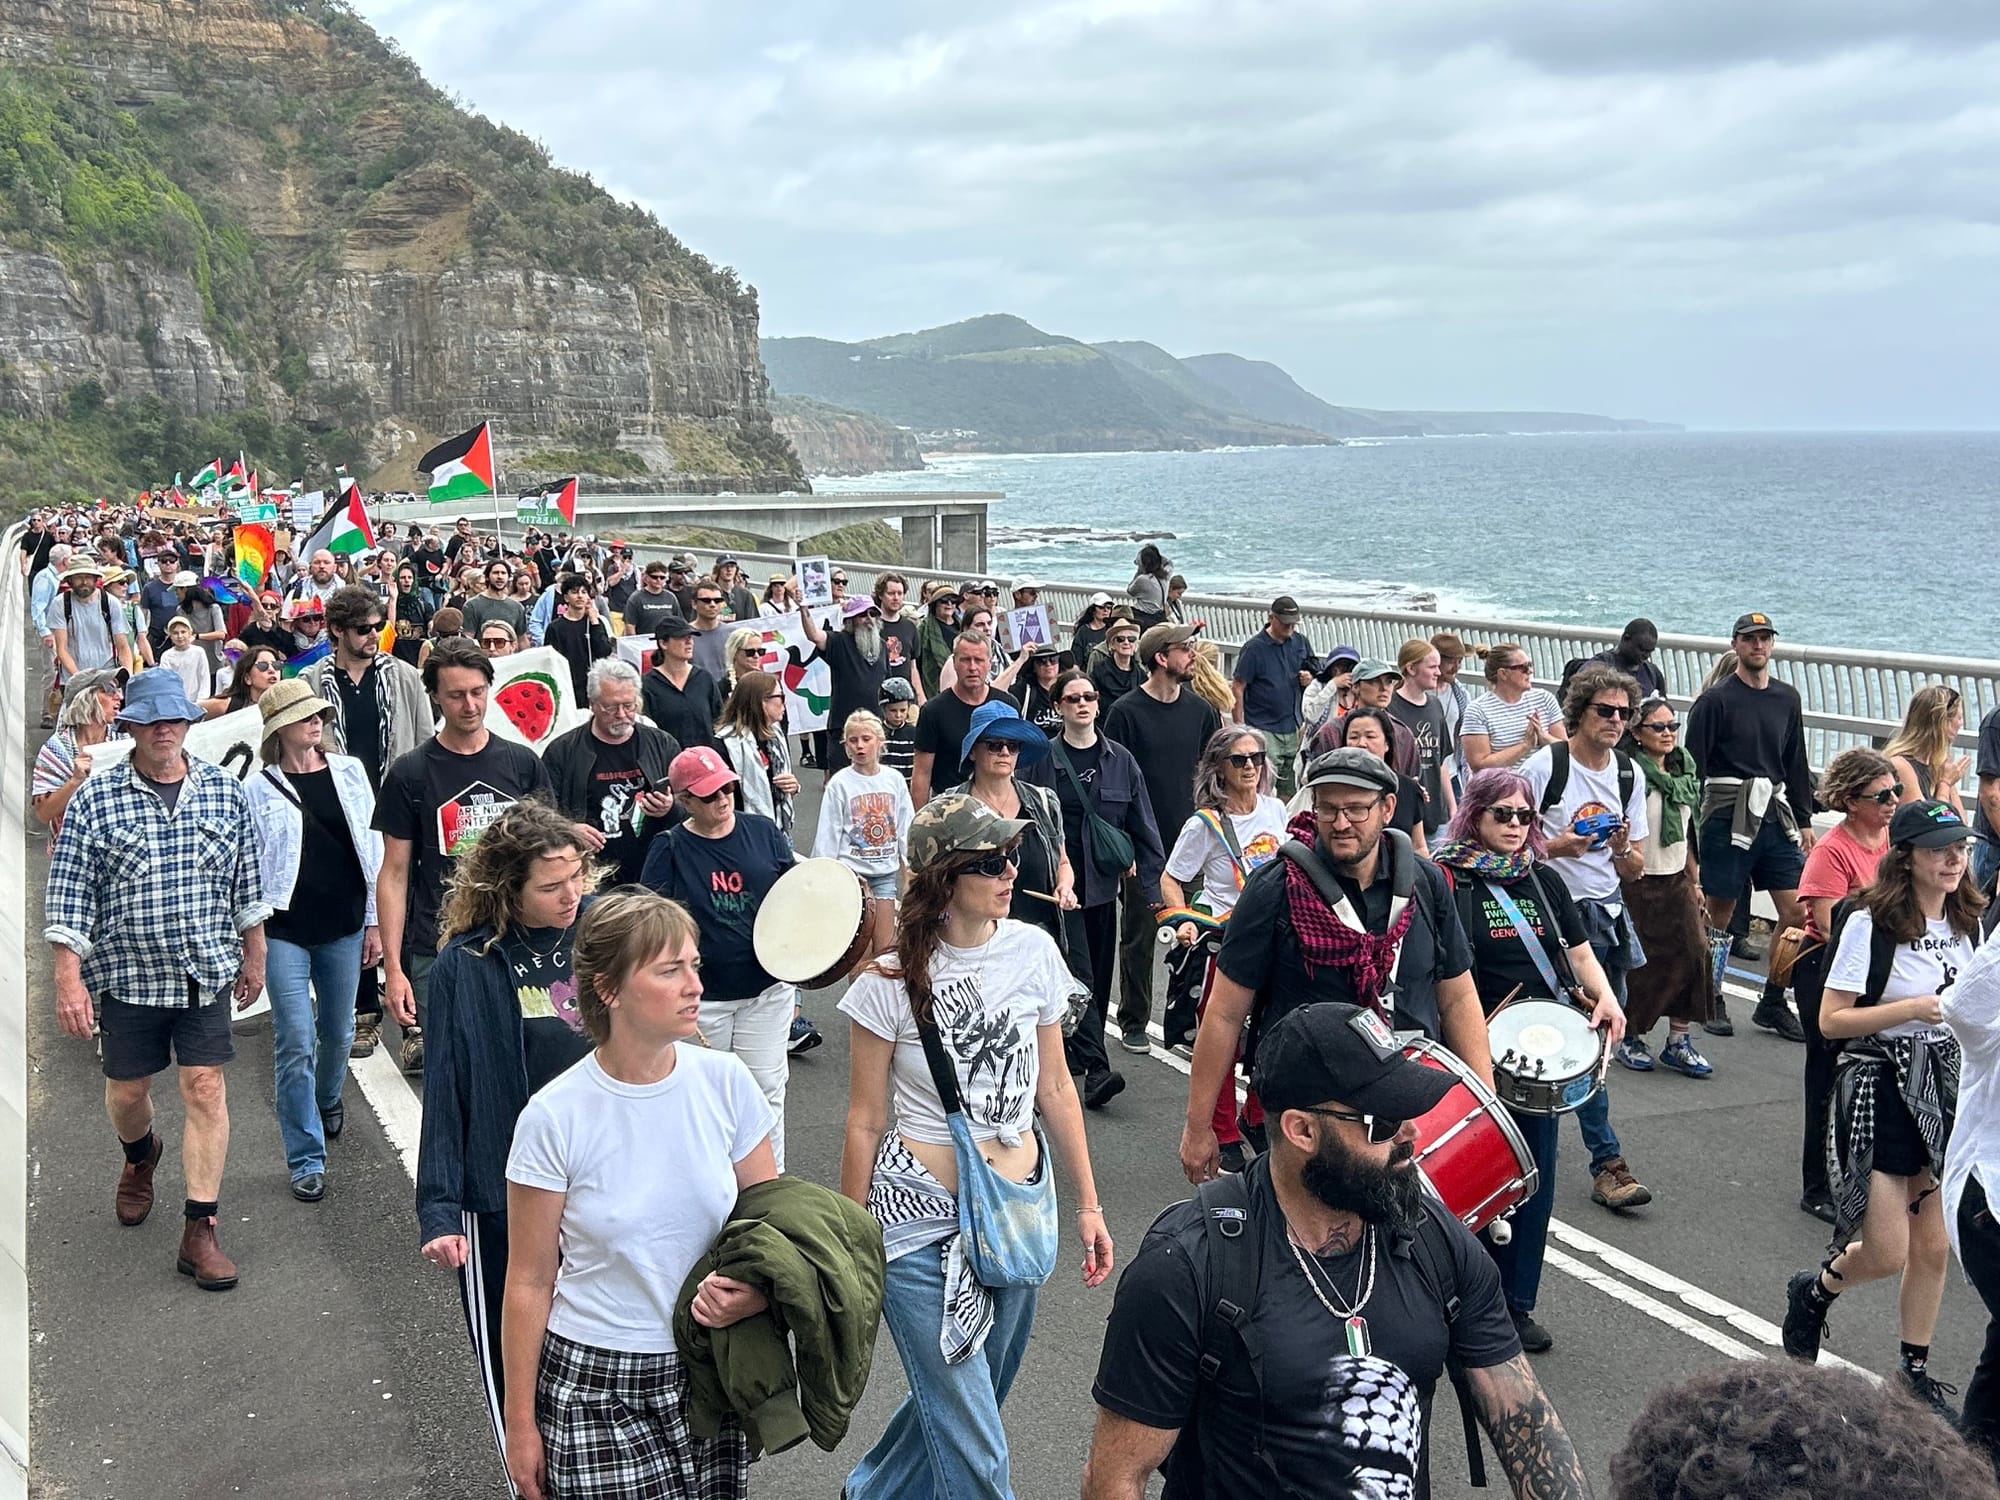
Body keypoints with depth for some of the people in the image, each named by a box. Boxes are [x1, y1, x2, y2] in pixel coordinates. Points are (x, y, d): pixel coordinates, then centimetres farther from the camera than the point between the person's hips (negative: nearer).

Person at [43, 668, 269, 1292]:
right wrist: (69, 979, -11)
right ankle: (140, 1158, 50)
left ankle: (198, 1232, 3)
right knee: (127, 1090, 14)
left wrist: (253, 954, 13)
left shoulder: (225, 791, 0)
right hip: (127, 975, 0)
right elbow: (68, 897, -6)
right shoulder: (95, 799, -6)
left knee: (205, 1089, -3)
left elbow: (246, 883, 9)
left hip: (207, 971, 1)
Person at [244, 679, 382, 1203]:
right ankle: (306, 1162, 5)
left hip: (344, 927, 3)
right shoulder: (259, 789, -3)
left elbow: (373, 848, 6)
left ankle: (327, 1099, 48)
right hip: (285, 930, -3)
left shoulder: (349, 772, 4)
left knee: (338, 1032, 16)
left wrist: (375, 921, 5)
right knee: (295, 1044, -5)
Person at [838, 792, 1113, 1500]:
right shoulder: (891, 980, -12)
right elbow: (865, 1123, -5)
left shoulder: (1033, 951, -2)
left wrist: (1088, 1202, 10)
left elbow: (1054, 1087, 8)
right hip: (921, 1218, -5)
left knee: (963, 1395, 21)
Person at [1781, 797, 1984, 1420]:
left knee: (1934, 1246, 9)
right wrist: (1916, 1008, -23)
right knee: (1886, 1254, -4)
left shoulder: (1966, 926, 5)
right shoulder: (1871, 924, -15)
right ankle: (1813, 1291, 27)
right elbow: (1830, 1019, -16)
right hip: (1879, 1088, -6)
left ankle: (1915, 1372, 25)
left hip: (1944, 1087, 6)